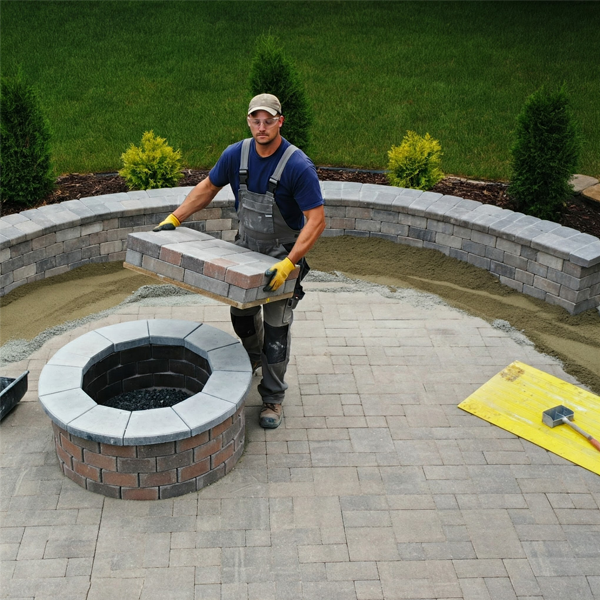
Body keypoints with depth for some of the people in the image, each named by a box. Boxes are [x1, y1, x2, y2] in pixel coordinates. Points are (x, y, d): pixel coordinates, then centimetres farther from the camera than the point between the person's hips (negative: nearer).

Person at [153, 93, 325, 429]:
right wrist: (174, 219, 2)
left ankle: (273, 398, 13)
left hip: (282, 254, -5)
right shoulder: (236, 155, -10)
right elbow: (208, 188, 7)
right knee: (242, 313, 19)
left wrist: (289, 263, -38)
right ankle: (254, 358, 50)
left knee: (276, 326, -2)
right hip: (246, 247, 5)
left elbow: (317, 221, -29)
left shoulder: (298, 166, -26)